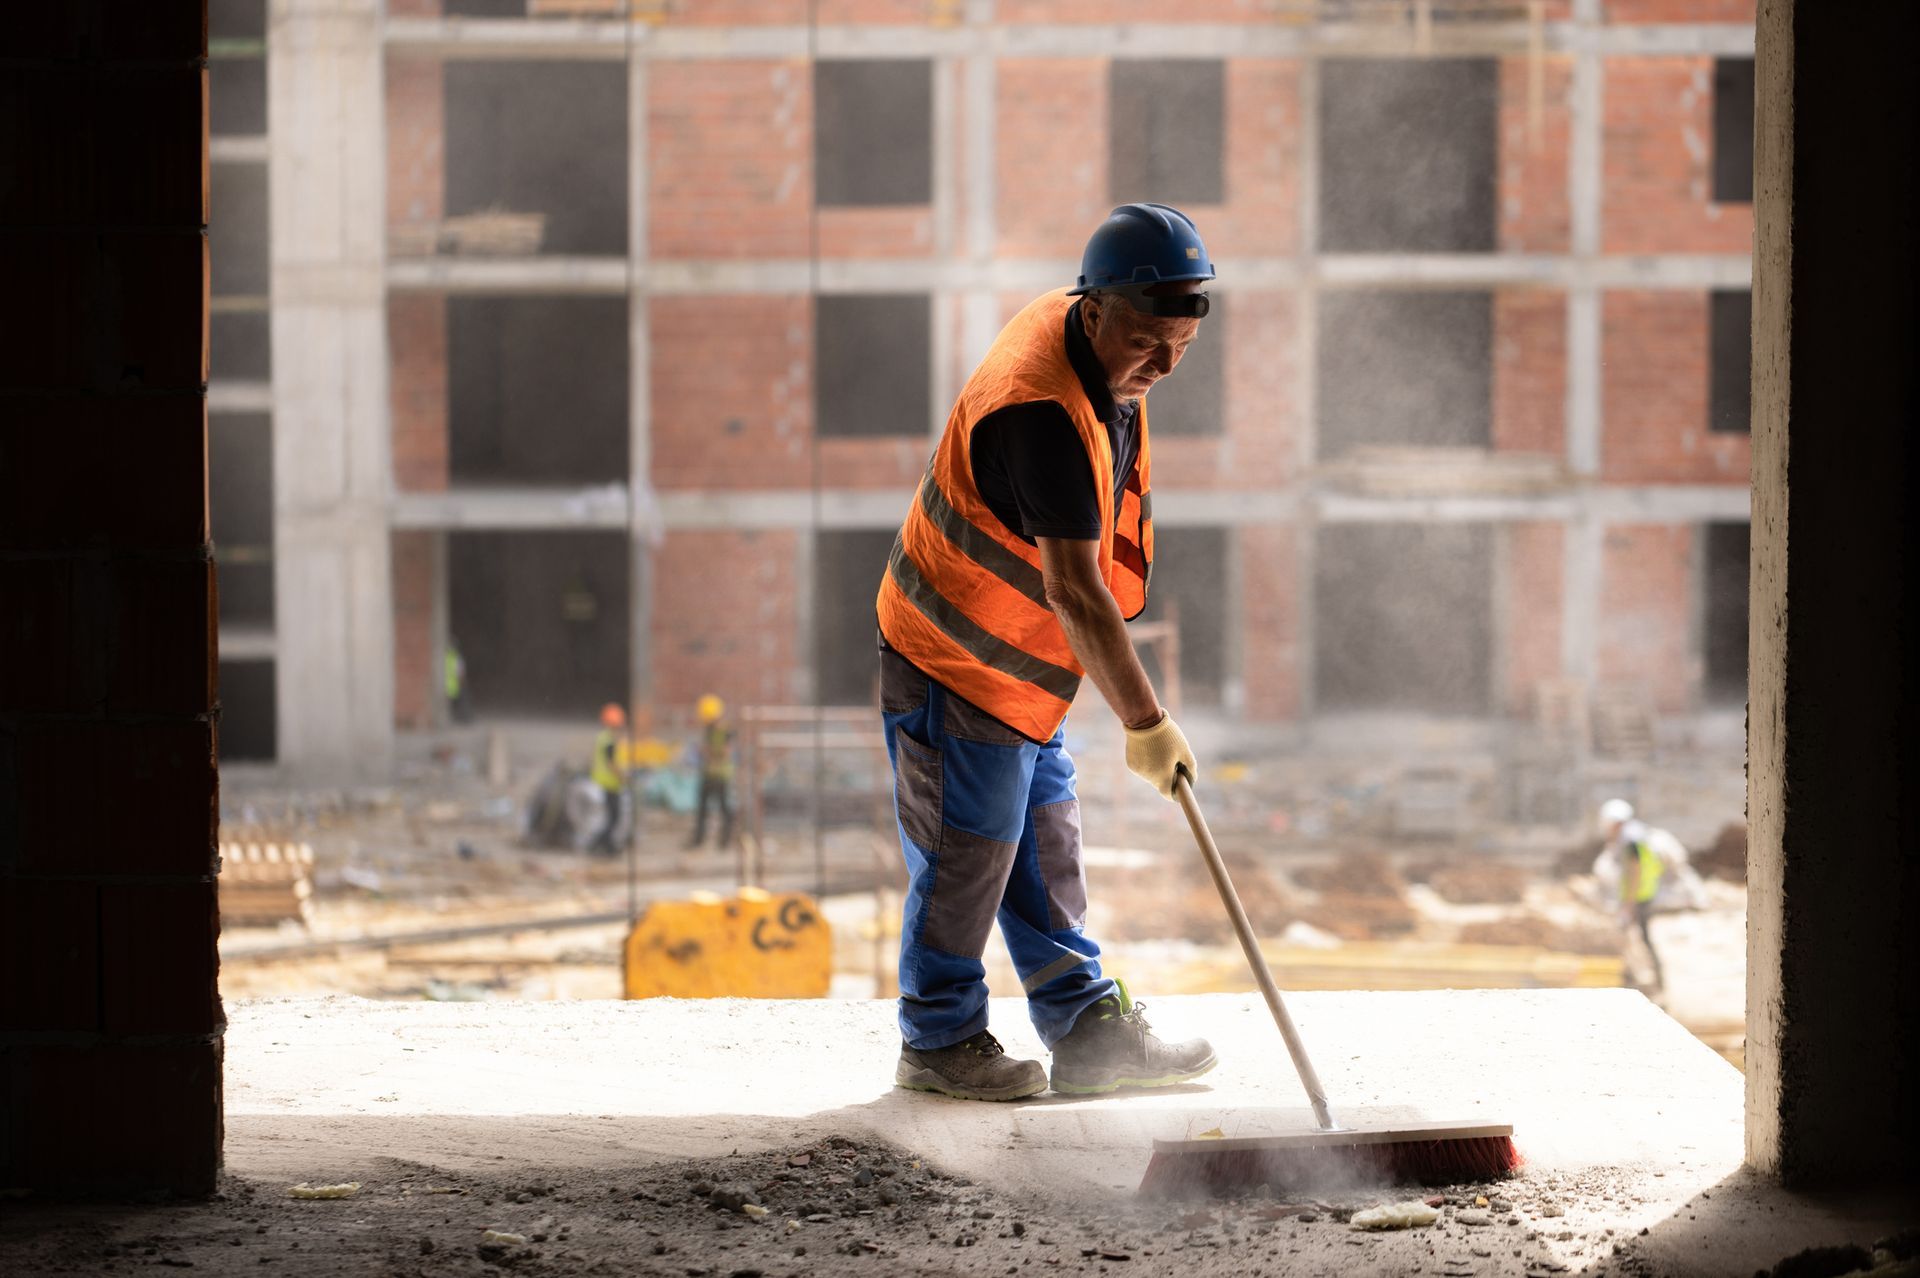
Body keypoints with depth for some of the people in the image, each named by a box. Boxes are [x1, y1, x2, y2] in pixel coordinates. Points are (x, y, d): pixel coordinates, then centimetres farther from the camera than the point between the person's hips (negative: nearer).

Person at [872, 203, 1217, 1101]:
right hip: (955, 667, -9)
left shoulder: (1099, 355, -3)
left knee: (1045, 854, 15)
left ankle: (1089, 1034, 23)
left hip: (1025, 665, 9)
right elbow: (1074, 592, -34)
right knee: (967, 859, 2)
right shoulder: (1041, 411, -33)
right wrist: (1145, 723, -31)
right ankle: (939, 1043, 18)